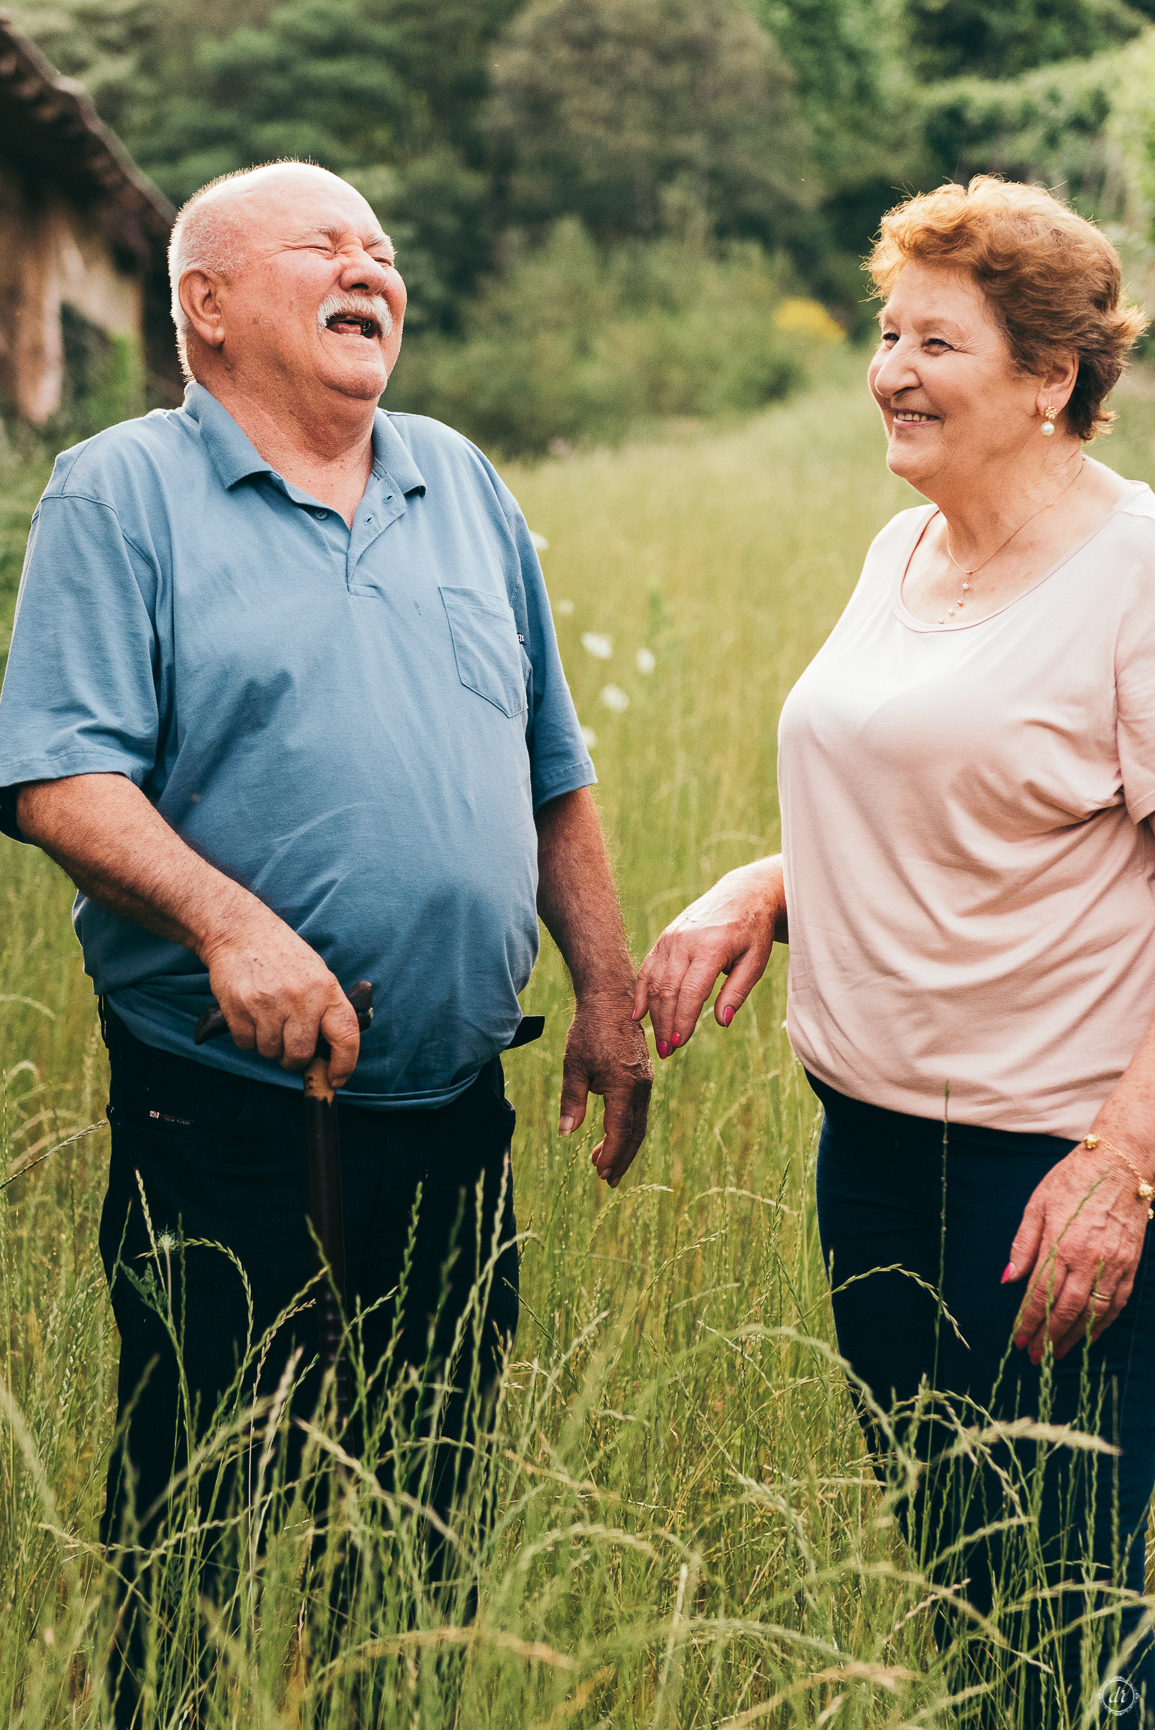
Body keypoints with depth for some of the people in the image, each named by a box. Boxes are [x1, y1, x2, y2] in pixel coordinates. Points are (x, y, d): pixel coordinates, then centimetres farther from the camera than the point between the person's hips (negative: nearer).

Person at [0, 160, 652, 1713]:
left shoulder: (463, 487, 14)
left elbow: (550, 775, 18)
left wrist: (611, 999, 12)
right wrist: (227, 921, -29)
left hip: (454, 1119, 5)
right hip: (226, 1119, -5)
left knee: (434, 1512, 15)